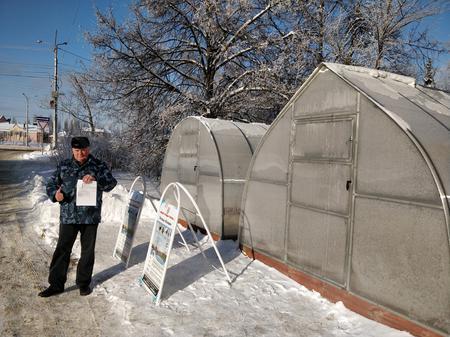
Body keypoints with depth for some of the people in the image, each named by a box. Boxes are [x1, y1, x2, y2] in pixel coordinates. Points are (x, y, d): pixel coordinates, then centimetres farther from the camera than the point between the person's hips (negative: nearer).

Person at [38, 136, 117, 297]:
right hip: (68, 216, 1)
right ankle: (56, 284, 21)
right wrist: (55, 194, -12)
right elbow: (51, 183, 11)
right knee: (62, 249, 6)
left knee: (88, 250, 10)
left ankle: (84, 283, 27)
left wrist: (96, 179, -29)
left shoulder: (99, 166, 0)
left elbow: (111, 183, -10)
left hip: (90, 216, -1)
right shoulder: (64, 166, 7)